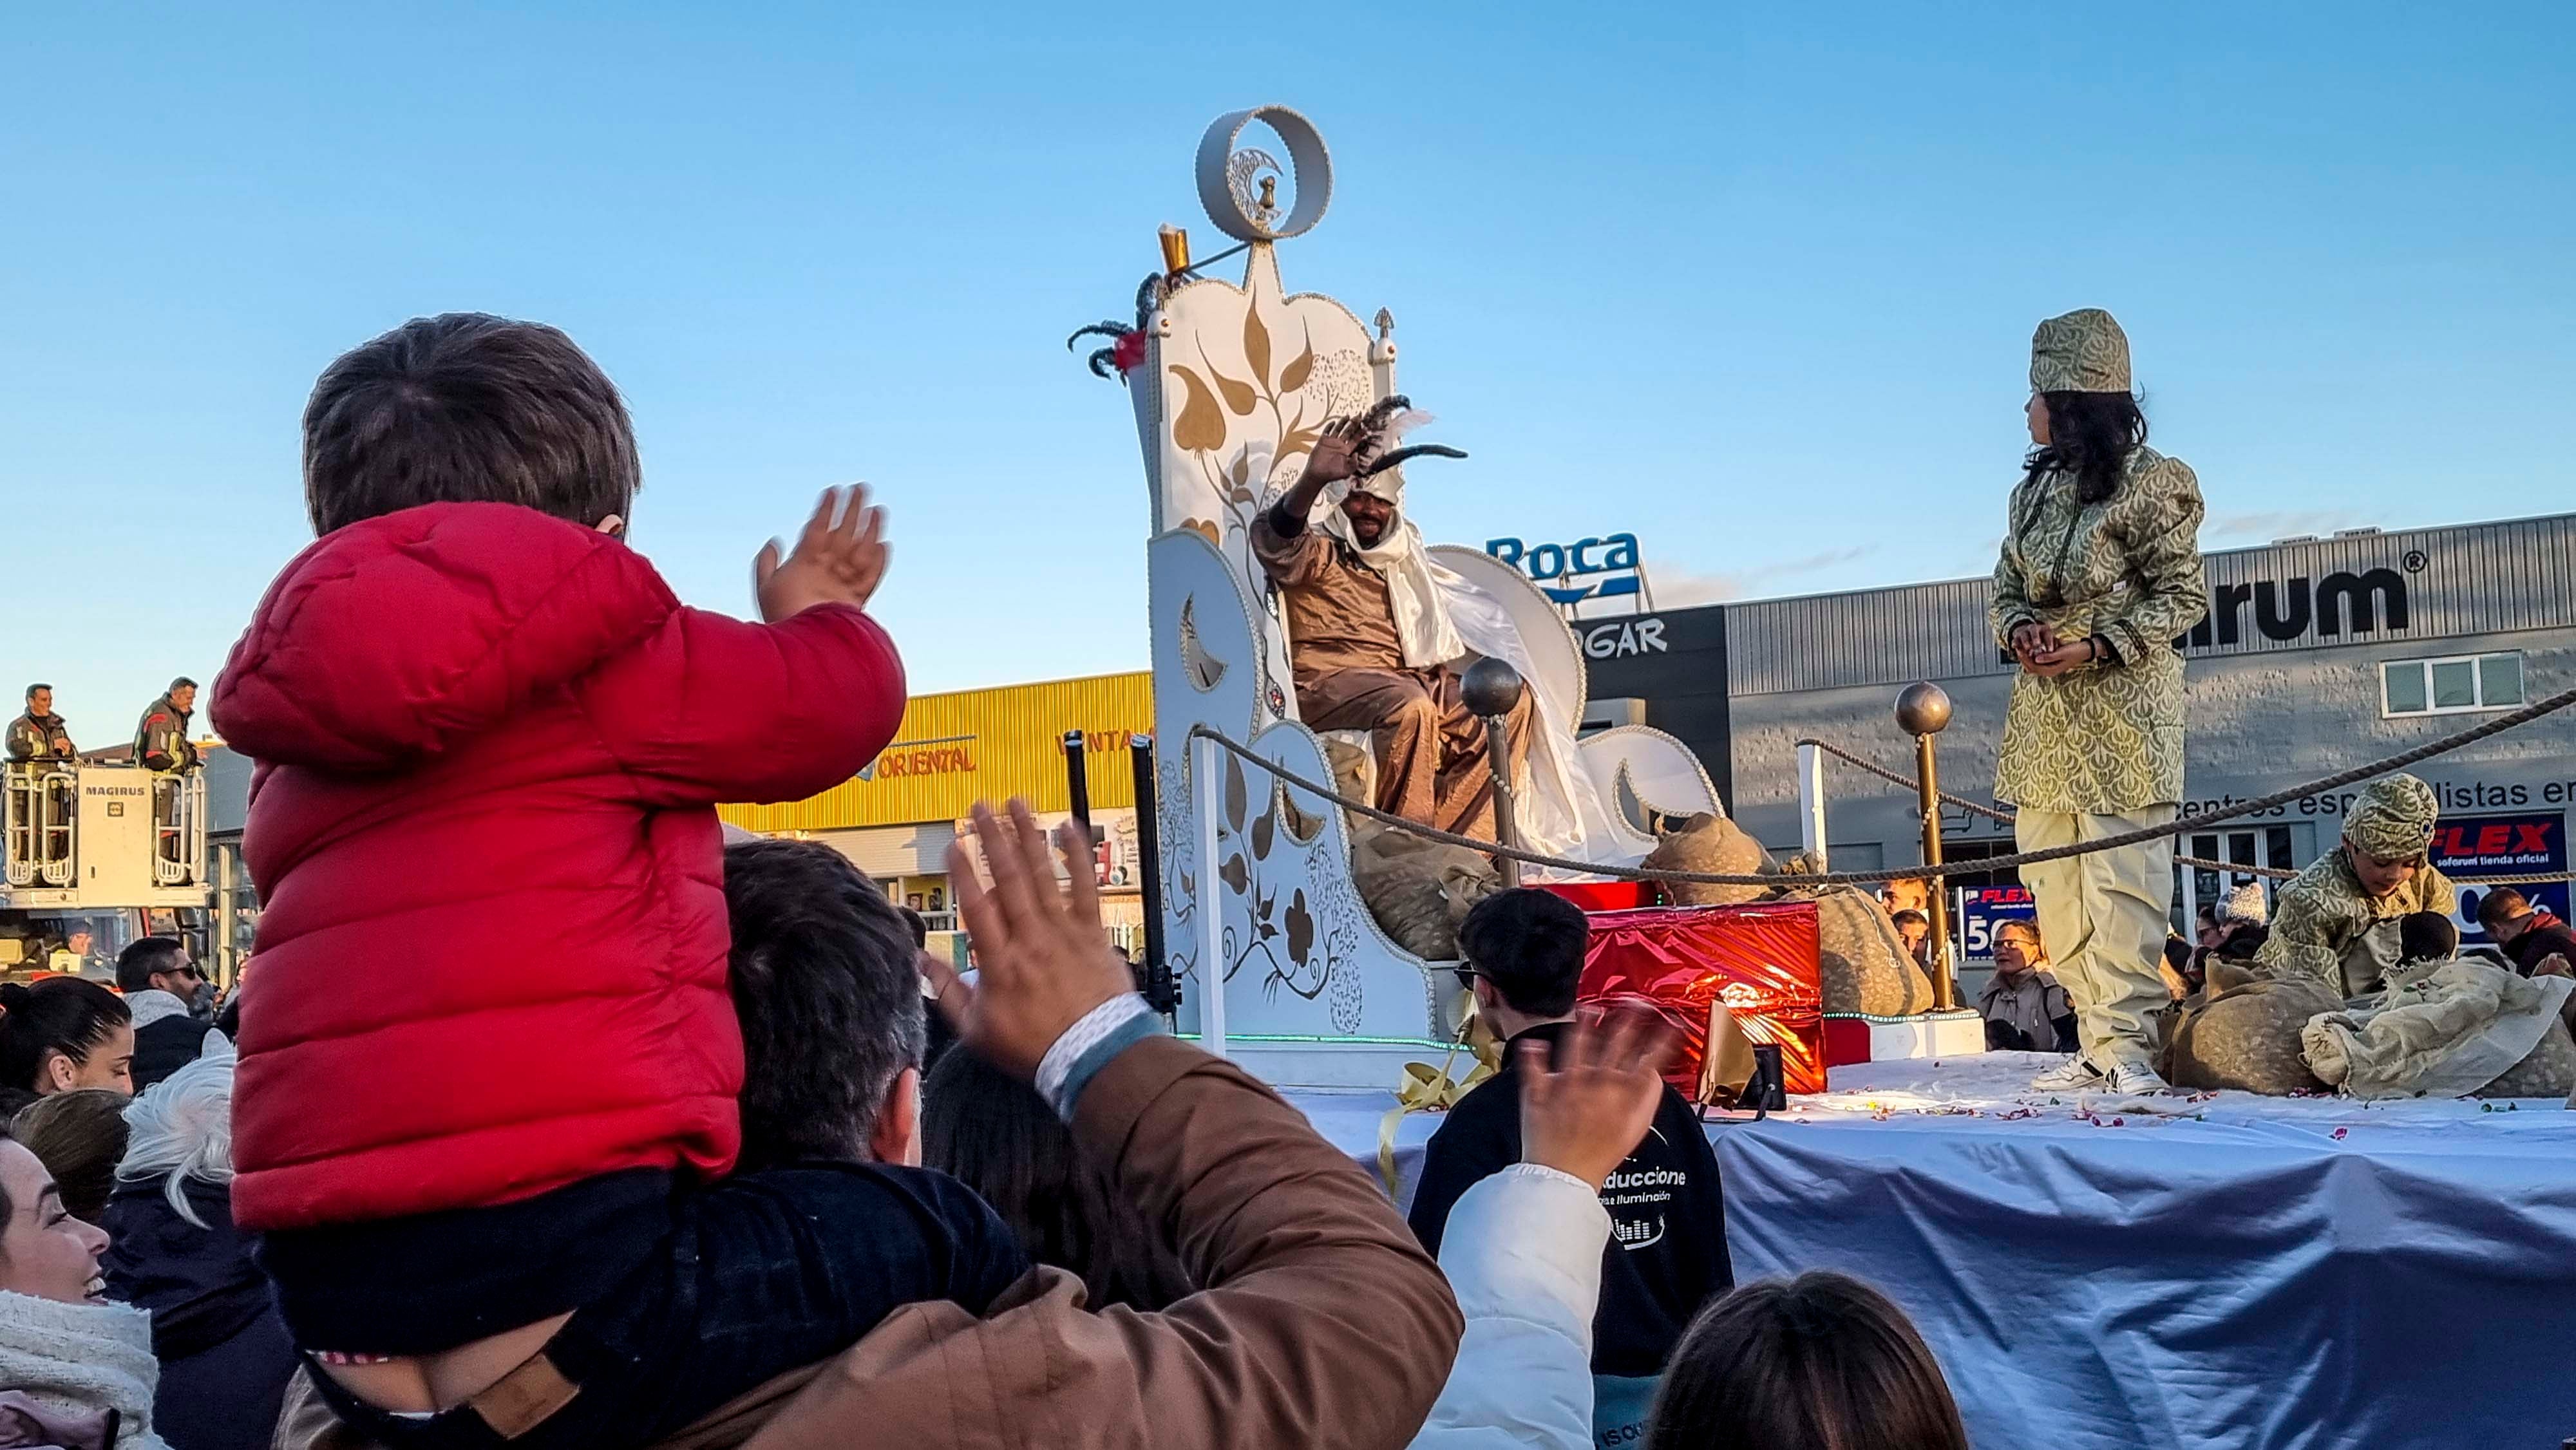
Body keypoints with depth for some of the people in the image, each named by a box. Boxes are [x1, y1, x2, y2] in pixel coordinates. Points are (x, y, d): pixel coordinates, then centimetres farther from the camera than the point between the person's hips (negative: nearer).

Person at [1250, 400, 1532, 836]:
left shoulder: (1404, 553, 24)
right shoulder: (1319, 552, -1)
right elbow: (1273, 538, -24)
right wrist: (1313, 479, -40)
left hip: (1408, 679, 8)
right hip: (1332, 684, -8)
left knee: (1513, 700, -8)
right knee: (1411, 706, -37)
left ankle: (1454, 843, -14)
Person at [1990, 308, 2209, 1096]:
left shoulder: (2150, 484, -7)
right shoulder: (2035, 489, 13)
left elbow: (2183, 596, -7)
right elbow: (2005, 585, 16)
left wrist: (2096, 646, -17)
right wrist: (2017, 628, -6)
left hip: (2124, 711, -7)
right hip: (2043, 712, 7)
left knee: (2122, 882, -8)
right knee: (2056, 887, 6)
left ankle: (2127, 1044, -4)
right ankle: (2096, 1043, 13)